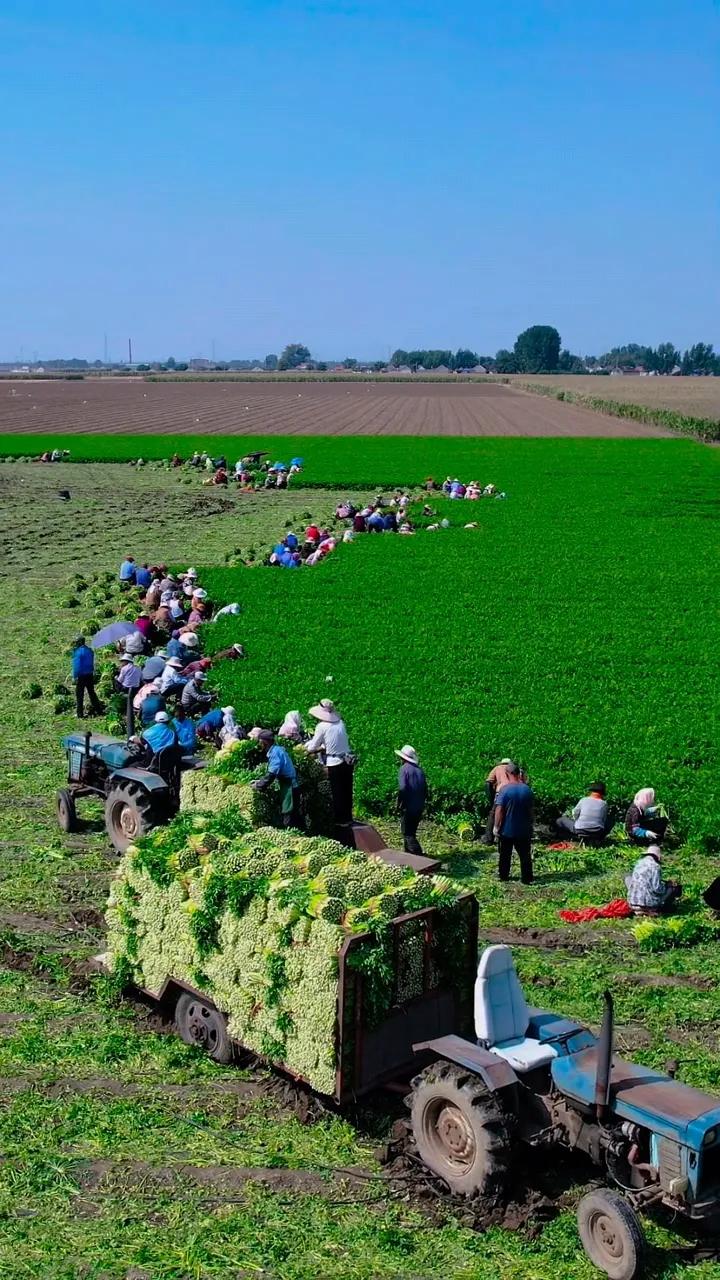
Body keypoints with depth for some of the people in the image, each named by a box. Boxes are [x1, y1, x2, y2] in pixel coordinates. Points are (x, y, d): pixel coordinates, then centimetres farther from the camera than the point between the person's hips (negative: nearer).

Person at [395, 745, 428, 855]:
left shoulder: (404, 769, -11)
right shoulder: (420, 770, 9)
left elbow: (402, 788, -21)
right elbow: (425, 789, 12)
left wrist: (399, 804, -11)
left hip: (408, 807, -7)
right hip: (419, 807, 7)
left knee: (407, 833, -2)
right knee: (411, 831, 19)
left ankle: (418, 853, -15)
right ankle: (408, 854, 26)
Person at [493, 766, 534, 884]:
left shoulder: (504, 790, -16)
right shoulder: (527, 789, -3)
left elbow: (499, 810, -17)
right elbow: (530, 810, 7)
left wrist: (496, 826, -8)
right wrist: (530, 824, 19)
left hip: (507, 830, -2)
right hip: (524, 830, 2)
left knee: (505, 854, 13)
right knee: (525, 855, 8)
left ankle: (503, 876, 22)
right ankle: (527, 878, 8)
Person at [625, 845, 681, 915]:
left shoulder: (638, 863, 10)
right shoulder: (655, 866, -10)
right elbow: (657, 888, -18)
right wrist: (668, 885, 3)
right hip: (649, 904, -6)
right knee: (677, 888, 6)